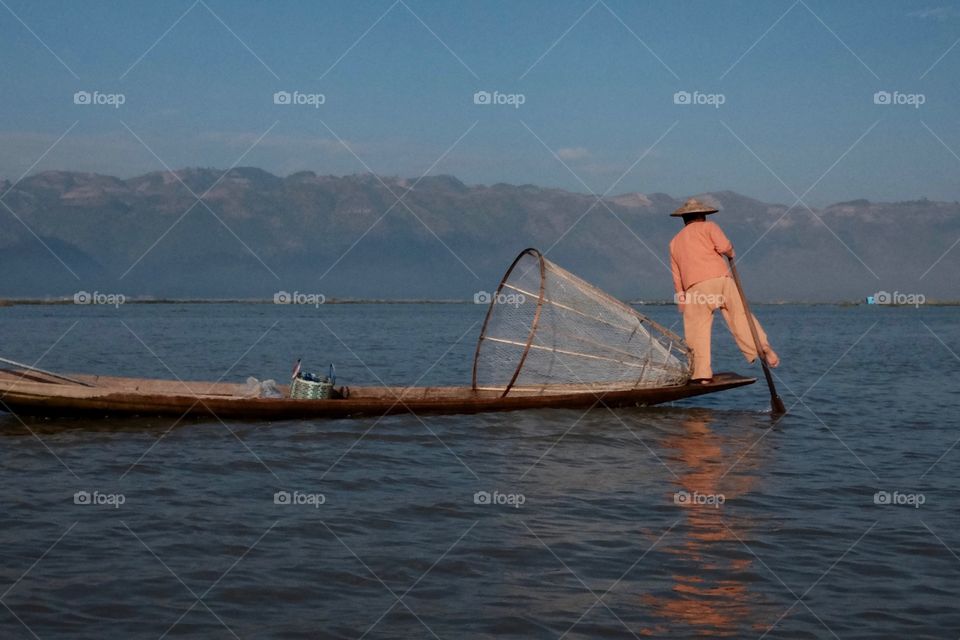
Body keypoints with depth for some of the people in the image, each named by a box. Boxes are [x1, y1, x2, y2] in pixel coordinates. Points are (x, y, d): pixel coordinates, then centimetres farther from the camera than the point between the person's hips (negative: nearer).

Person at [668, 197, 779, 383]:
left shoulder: (675, 242, 25)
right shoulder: (708, 227, 14)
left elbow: (677, 279, 22)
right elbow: (724, 246, -6)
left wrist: (682, 304, 25)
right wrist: (730, 252, 16)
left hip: (695, 289, 2)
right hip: (721, 279, -2)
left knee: (698, 330, 3)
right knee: (741, 317, 2)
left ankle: (702, 373, -4)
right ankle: (763, 349, -10)